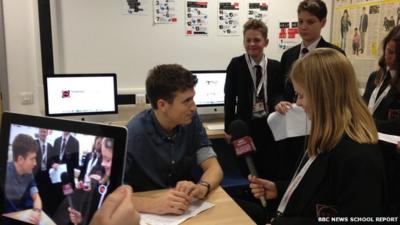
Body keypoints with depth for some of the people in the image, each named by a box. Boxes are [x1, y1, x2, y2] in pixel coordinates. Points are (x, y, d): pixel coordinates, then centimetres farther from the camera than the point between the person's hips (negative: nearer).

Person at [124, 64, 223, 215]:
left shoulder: (191, 120, -7)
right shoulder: (134, 134, -22)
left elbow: (214, 168, -7)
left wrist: (201, 188, -27)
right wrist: (153, 205, -40)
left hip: (185, 210, 3)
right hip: (147, 213, -3)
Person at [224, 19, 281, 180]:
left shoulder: (275, 66, 2)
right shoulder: (236, 64, -5)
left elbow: (278, 93, 6)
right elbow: (230, 97, -2)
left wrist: (279, 103, -19)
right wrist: (228, 128, 0)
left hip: (269, 125, 2)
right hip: (245, 126, -1)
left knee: (270, 172, 7)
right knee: (248, 173, 8)